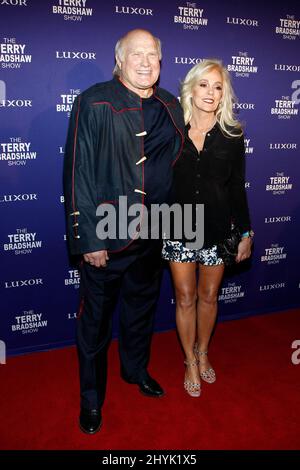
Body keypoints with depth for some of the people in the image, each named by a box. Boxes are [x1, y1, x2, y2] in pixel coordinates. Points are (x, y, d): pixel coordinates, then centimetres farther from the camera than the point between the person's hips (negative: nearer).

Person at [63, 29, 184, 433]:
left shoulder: (171, 107, 6)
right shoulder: (95, 103, -11)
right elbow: (78, 173, -14)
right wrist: (89, 238, -17)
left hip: (153, 233, 5)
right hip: (106, 237, -5)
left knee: (142, 308, 22)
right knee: (96, 318, 11)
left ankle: (137, 370, 49)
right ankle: (91, 398, 34)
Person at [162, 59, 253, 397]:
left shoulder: (232, 136, -2)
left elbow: (237, 188, 1)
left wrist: (245, 232, 2)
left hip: (217, 230, 1)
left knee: (208, 296, 15)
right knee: (185, 298, 11)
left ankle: (203, 353, 40)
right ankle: (190, 361, 32)